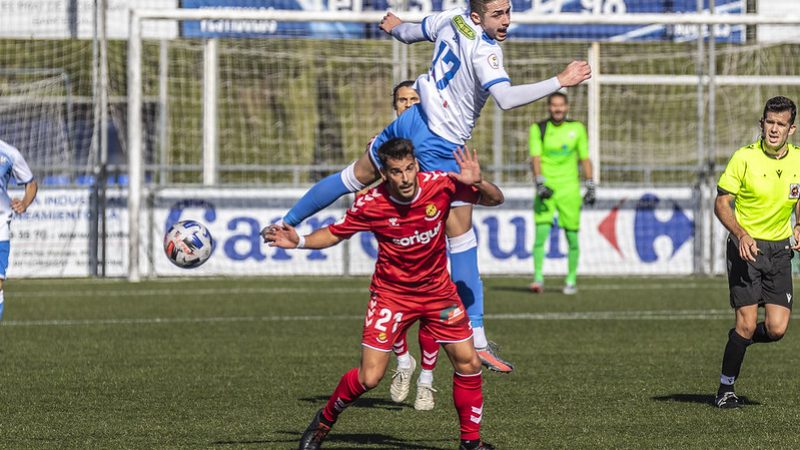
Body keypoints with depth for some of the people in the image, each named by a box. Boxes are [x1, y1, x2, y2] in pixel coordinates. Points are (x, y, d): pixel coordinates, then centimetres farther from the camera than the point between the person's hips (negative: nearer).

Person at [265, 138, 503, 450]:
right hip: (391, 293, -2)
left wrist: (478, 183, -28)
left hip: (438, 291, 2)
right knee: (368, 378, -10)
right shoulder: (370, 205, -19)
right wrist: (299, 242, -20)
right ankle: (324, 421, 18)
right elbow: (334, 234, -3)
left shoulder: (441, 185, -17)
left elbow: (494, 200, -7)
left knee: (468, 363, -2)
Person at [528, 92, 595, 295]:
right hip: (546, 189, -1)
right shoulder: (538, 129, 2)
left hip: (569, 189, 1)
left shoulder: (577, 128, 7)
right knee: (541, 231, -13)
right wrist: (539, 183, -20)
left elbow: (585, 159, 11)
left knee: (572, 236, 2)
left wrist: (590, 187, 6)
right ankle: (538, 278, -13)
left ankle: (571, 280, 14)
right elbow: (535, 158, -7)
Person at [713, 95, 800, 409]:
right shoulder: (744, 158, -11)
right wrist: (741, 234, -23)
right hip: (746, 246, -4)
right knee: (747, 323, -12)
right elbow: (721, 203, -7)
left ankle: (742, 338, 28)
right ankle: (726, 389, 6)